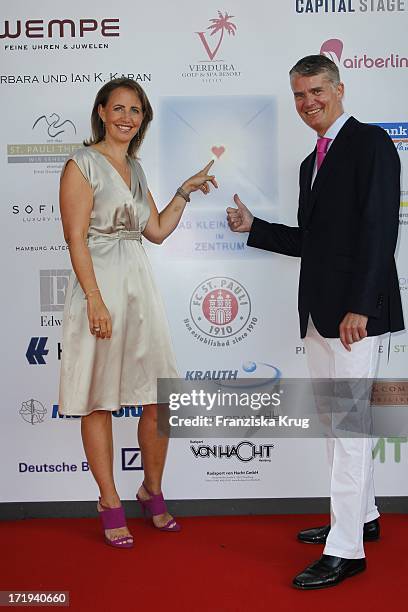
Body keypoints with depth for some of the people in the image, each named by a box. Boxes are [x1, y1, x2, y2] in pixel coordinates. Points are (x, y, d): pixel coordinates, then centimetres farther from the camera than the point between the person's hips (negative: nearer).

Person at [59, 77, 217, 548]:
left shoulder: (135, 168, 18)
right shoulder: (83, 164, -4)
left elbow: (157, 231, 19)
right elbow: (75, 237, -11)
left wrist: (186, 190, 12)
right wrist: (95, 300, -18)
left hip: (139, 286, 7)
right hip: (100, 285, -6)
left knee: (161, 398, 6)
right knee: (99, 401, 4)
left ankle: (152, 491, 25)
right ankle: (110, 503, 18)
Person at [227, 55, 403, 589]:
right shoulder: (313, 161, 19)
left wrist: (359, 306, -23)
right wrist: (252, 226, 14)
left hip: (353, 311, -9)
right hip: (319, 311, 9)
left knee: (349, 423, -5)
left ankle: (345, 549, 4)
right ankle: (362, 515, 32)